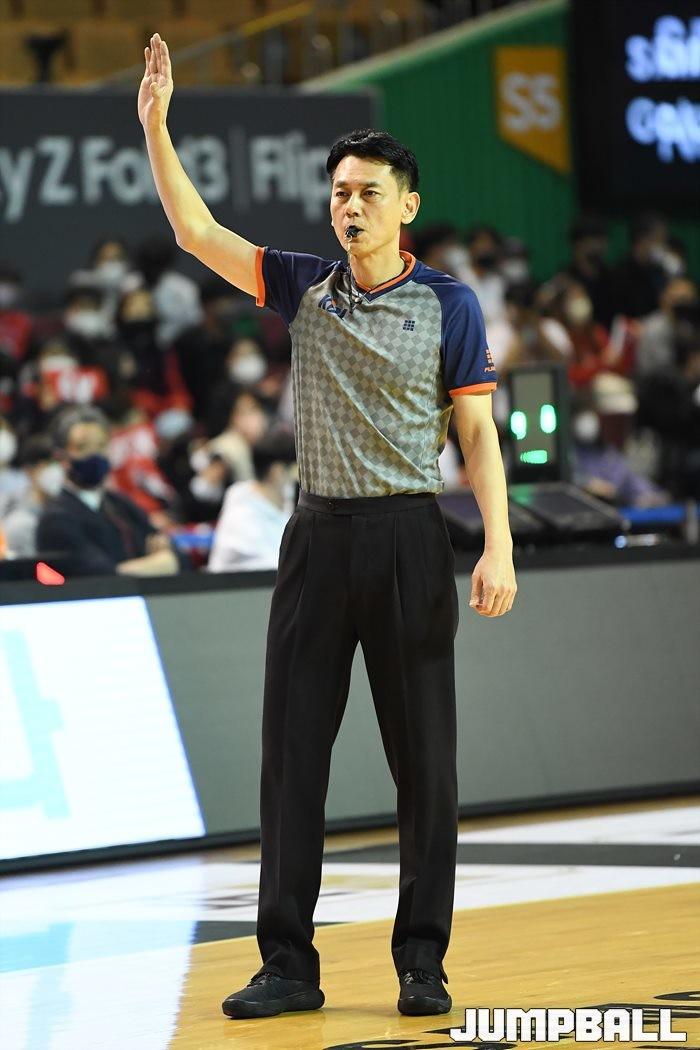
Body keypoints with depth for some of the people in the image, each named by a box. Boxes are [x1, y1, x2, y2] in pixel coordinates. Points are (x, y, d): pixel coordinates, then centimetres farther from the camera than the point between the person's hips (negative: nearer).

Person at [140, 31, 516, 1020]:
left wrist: (499, 547, -11)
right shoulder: (305, 287, 9)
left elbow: (478, 434, -2)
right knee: (291, 754, 2)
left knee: (424, 762, 0)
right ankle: (288, 965, 7)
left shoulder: (448, 303, 0)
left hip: (409, 541, -3)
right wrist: (157, 125, -6)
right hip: (317, 539, 3)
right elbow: (197, 231, 3)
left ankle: (423, 964, 8)